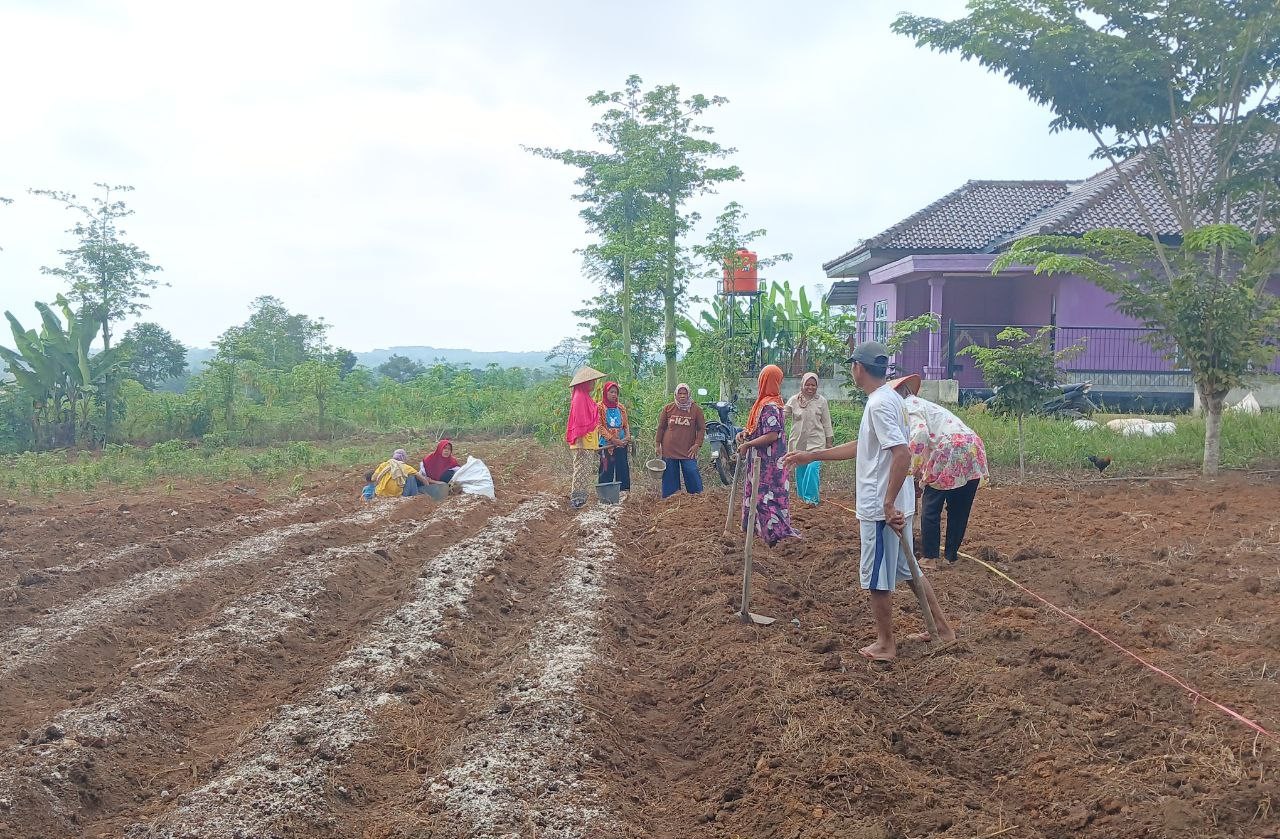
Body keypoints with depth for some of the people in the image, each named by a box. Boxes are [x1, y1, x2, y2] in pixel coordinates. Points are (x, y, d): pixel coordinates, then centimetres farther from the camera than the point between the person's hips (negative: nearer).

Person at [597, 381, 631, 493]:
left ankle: (624, 491, 8)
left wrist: (628, 436, -3)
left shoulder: (621, 407, 13)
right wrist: (612, 439, -15)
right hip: (606, 444, -4)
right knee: (607, 470, -4)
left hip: (621, 444, 4)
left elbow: (626, 424, 17)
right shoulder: (600, 407, -2)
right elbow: (600, 426, -8)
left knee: (623, 469, 3)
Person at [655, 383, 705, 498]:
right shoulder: (668, 408, 2)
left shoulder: (696, 409, -1)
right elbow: (661, 427, 8)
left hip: (688, 451, -2)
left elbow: (701, 428, 2)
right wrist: (658, 445, 6)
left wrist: (697, 445, -7)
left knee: (692, 473, -10)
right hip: (669, 450, 2)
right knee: (670, 477, 7)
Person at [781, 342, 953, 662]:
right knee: (907, 568, 20)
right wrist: (811, 456, 22)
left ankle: (885, 644, 17)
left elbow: (903, 454, -29)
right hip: (898, 506, 10)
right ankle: (942, 627, 28)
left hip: (881, 508, -10)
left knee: (876, 577, 5)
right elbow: (860, 447, 21)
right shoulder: (890, 399, 12)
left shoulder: (879, 404, -19)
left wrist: (888, 504, -28)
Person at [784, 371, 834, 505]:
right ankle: (801, 497, 23)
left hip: (816, 442, -2)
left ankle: (811, 498, -9)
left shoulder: (821, 401, 2)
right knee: (799, 470, 8)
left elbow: (826, 423, 7)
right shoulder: (794, 400, 2)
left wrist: (830, 441, 8)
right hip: (798, 442, 2)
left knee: (813, 468, -15)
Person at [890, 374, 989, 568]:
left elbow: (920, 435, -16)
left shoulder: (908, 406, 4)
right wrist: (923, 476, 36)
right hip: (974, 449, 8)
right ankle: (951, 555, 25)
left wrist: (914, 472, -8)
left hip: (949, 450, -8)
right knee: (959, 510, 17)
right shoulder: (924, 404, 31)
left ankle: (930, 557, 10)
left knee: (930, 508, 6)